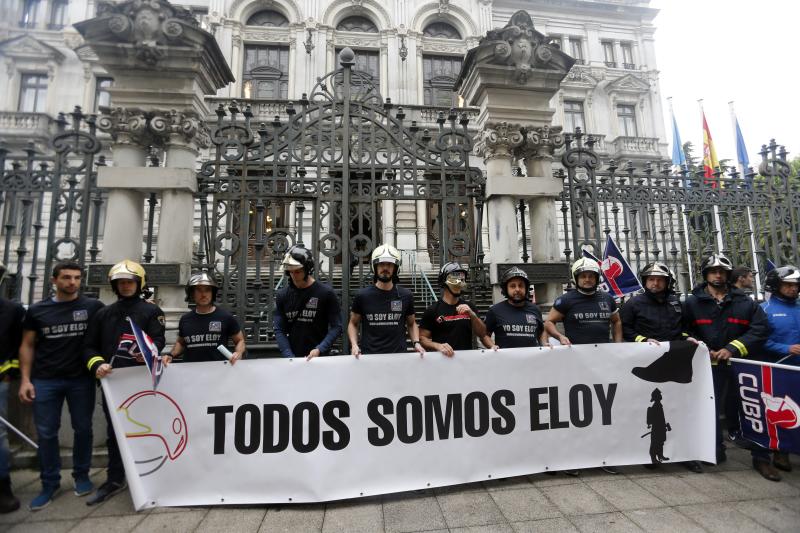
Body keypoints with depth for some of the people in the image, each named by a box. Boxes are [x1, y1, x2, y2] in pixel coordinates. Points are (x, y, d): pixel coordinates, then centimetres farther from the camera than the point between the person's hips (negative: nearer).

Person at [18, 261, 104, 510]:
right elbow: (27, 346, 7)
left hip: (81, 379, -1)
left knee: (82, 429, 8)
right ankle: (50, 483, 23)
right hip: (45, 381, 2)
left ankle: (81, 476, 25)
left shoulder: (93, 307, -2)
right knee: (46, 433, 8)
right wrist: (25, 379, 0)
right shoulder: (37, 310, 4)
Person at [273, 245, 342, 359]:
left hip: (320, 357, -2)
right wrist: (289, 356, -12)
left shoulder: (326, 293, -9)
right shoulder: (282, 295, -1)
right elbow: (279, 330, -2)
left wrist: (320, 349, -20)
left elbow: (336, 327, -10)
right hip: (293, 357, 2)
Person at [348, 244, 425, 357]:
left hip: (398, 355, 1)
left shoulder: (406, 296, 0)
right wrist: (354, 344, -7)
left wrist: (416, 343, -2)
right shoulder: (362, 296, -3)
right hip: (368, 356, -1)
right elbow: (353, 323, 8)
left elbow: (411, 324, 13)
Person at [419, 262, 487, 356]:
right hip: (442, 357, -3)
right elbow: (422, 338, -1)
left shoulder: (469, 307, 9)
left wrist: (472, 315, -8)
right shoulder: (433, 310, -3)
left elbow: (482, 334, 6)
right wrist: (438, 346, -18)